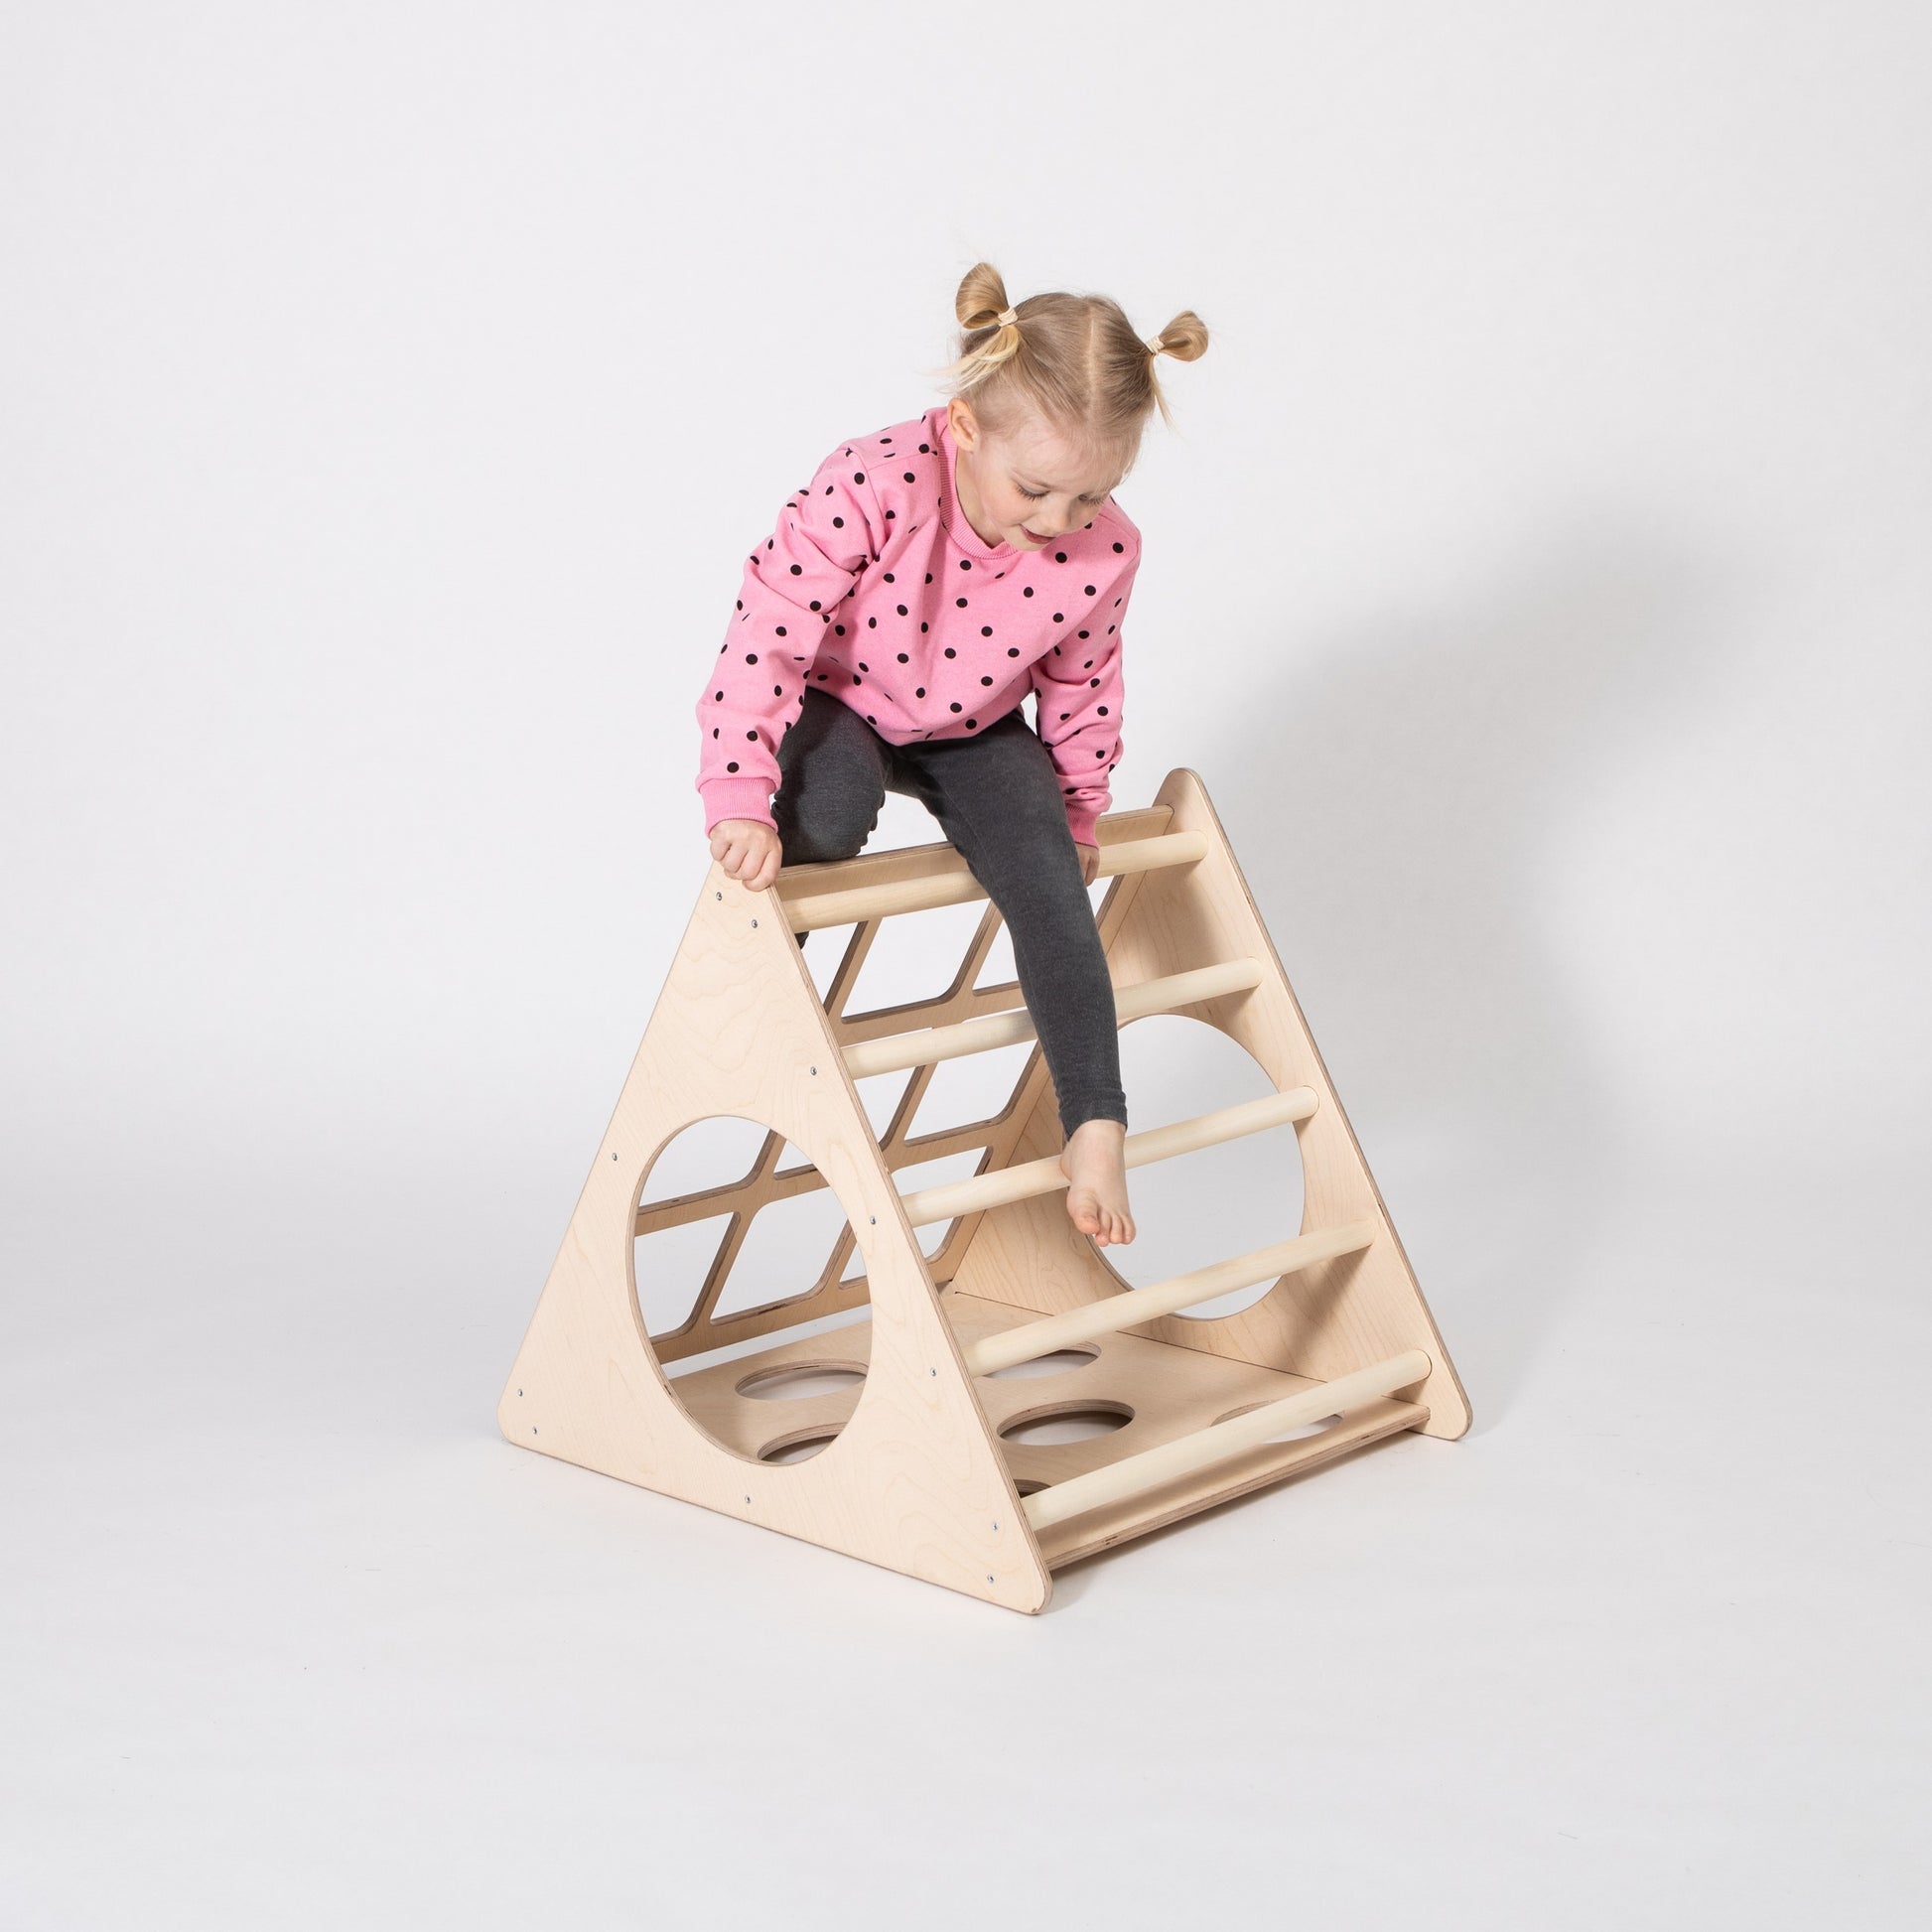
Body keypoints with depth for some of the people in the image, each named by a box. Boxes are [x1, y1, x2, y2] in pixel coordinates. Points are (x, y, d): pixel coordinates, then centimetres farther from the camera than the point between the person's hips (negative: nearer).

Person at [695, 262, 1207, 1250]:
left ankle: (1096, 1127, -17)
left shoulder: (1104, 552, -21)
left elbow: (1080, 686, -1)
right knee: (831, 807, -35)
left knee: (1048, 874, -20)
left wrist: (1077, 808, 11)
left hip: (976, 731, 2)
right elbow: (769, 631, -31)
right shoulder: (871, 486, -34)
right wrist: (741, 795, -35)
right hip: (840, 706, -2)